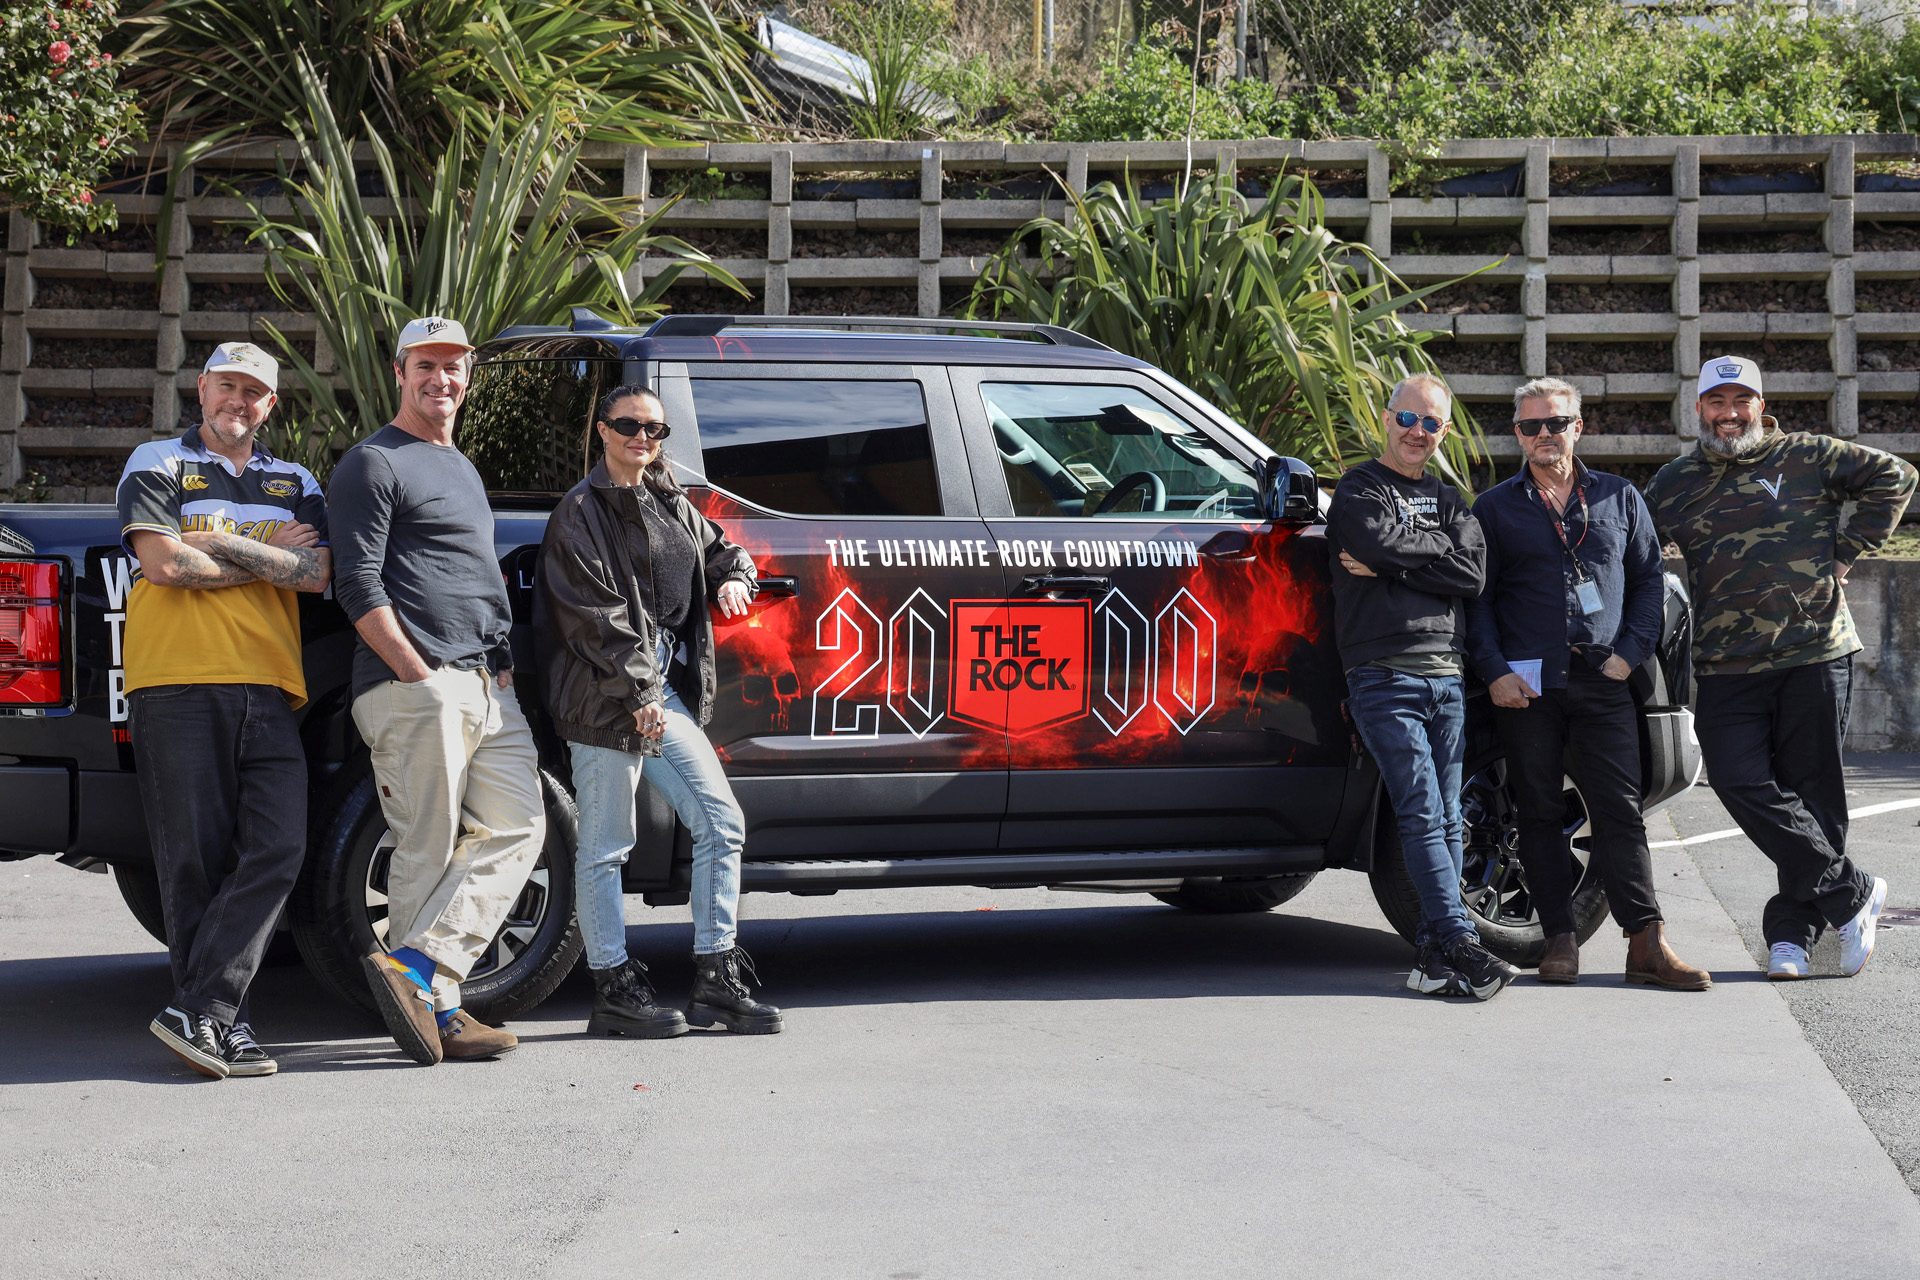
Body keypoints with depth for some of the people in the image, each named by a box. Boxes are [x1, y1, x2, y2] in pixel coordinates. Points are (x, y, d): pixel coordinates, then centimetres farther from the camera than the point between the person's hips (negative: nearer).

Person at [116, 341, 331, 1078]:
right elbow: (163, 562, -6)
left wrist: (222, 546, -6)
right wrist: (272, 559, 2)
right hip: (178, 685, -3)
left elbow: (318, 573, 4)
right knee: (196, 861, -4)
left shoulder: (296, 485, 21)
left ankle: (196, 1013, -11)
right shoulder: (158, 466, 11)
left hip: (268, 692, 3)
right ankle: (221, 1021, 0)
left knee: (278, 849, -12)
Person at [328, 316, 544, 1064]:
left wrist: (502, 665, 15)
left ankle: (414, 972, -7)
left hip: (488, 689, 8)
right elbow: (358, 587, -10)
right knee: (428, 851, -7)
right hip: (415, 686, -8)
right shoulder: (373, 464, -1)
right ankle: (437, 1008, -6)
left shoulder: (463, 468, 26)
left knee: (516, 831, -3)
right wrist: (419, 673, -15)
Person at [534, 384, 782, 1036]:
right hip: (607, 695, -8)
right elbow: (595, 615, -13)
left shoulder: (671, 504, 16)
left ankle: (716, 981, 13)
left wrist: (734, 577, 3)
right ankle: (614, 989, 6)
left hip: (665, 689, 8)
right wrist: (638, 693, -18)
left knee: (721, 824, 6)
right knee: (605, 848, -2)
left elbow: (720, 549, 29)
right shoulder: (580, 512, -6)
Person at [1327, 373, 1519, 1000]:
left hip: (1446, 676, 6)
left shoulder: (1447, 498, 20)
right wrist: (1438, 544, 0)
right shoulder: (1358, 490, 6)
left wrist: (1388, 568, -7)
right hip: (1384, 676, -5)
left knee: (1447, 821, 2)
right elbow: (1383, 541, -16)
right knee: (1421, 815, -12)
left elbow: (1471, 573, 2)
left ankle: (1432, 954, 4)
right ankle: (1461, 944, -17)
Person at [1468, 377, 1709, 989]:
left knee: (1620, 811, -5)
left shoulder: (1620, 498, 14)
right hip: (1526, 685, 0)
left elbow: (1649, 578, 14)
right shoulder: (1494, 508, 9)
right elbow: (1476, 599, 7)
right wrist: (1495, 670, -6)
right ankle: (1560, 939, 8)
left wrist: (1631, 652, 1)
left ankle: (1647, 943, -7)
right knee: (1540, 814, 2)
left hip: (1603, 683, 0)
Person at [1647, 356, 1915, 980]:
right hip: (1726, 669, 2)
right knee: (1740, 783, -13)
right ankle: (1852, 893, -2)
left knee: (1811, 794, 1)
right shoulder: (1674, 484, 12)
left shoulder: (1806, 457, 4)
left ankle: (1792, 930, 12)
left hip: (1815, 654, -2)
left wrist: (1844, 549, 3)